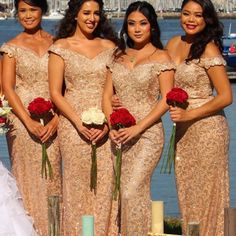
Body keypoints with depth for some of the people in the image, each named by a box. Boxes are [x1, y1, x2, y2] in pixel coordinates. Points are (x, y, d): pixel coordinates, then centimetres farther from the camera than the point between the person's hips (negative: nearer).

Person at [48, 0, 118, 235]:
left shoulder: (109, 47, 10)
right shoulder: (61, 48, 3)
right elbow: (55, 93, -1)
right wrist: (79, 122, -12)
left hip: (106, 126, 2)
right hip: (73, 125, -2)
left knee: (105, 185, -3)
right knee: (77, 185, -4)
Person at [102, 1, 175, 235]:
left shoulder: (160, 58, -1)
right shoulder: (119, 57, 14)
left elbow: (166, 100, -7)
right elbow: (107, 95, 12)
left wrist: (137, 128, -14)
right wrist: (112, 126, -6)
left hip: (147, 134, -5)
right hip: (119, 134, 5)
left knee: (132, 191, -16)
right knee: (122, 192, 4)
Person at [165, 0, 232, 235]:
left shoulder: (208, 49, -11)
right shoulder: (174, 44, 9)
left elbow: (225, 96, -14)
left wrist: (189, 114, -18)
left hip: (207, 126, -7)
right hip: (183, 130, 7)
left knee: (207, 193, -2)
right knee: (186, 193, 10)